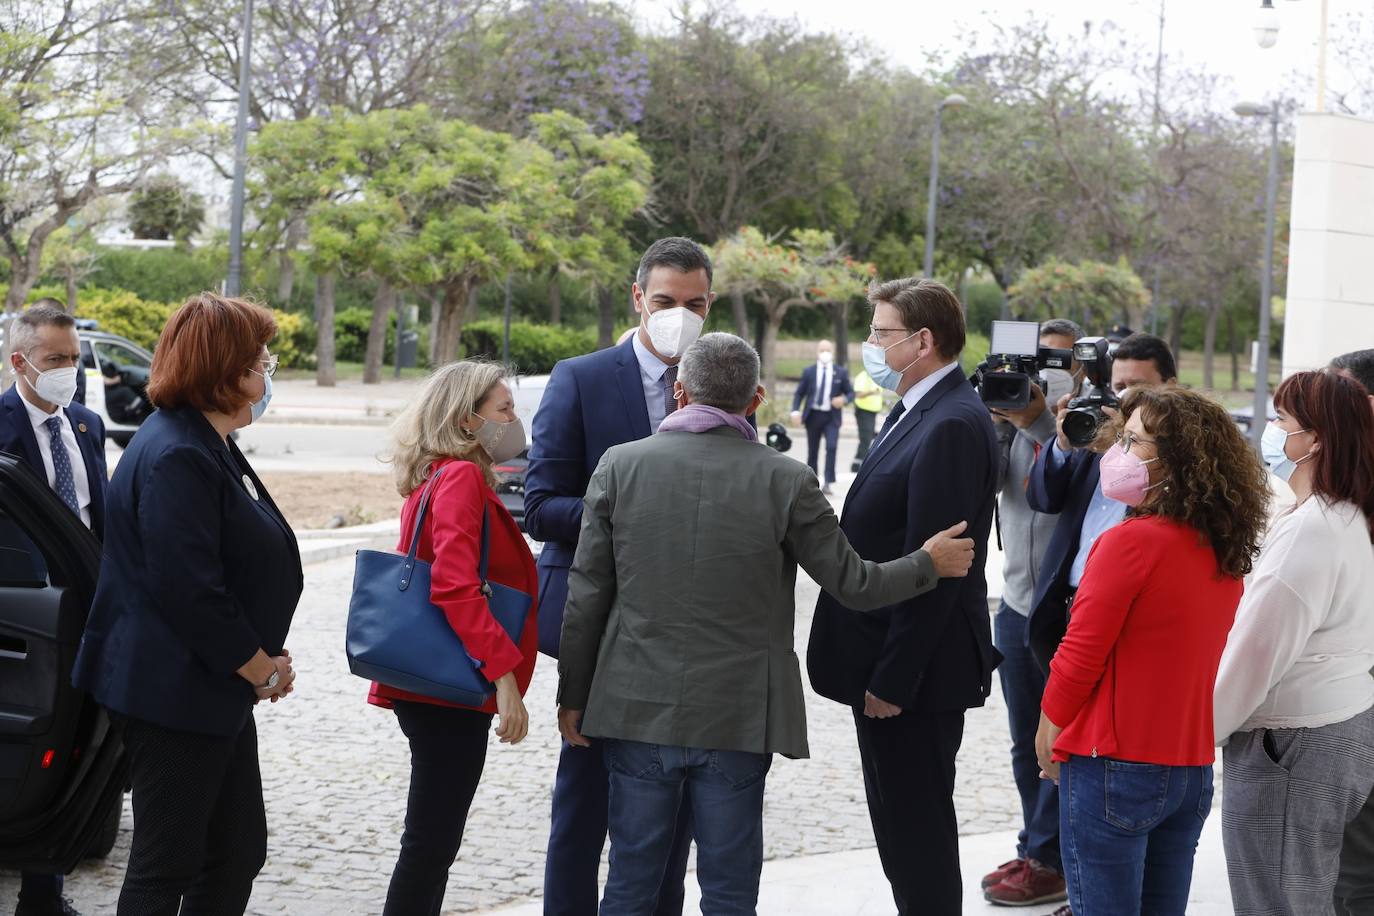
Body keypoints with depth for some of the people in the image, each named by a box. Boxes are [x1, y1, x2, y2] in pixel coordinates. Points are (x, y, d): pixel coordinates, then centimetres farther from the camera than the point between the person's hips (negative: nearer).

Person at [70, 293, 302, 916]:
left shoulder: (210, 446, 12)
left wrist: (267, 657, 8)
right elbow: (188, 592, -26)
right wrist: (261, 668, -14)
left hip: (219, 691, 10)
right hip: (177, 694, -10)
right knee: (167, 864, 1)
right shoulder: (176, 458, -21)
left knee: (238, 853, 15)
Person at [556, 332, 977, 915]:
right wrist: (929, 564, 16)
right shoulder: (786, 481, -8)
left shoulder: (619, 466, -4)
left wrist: (574, 694, 9)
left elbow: (587, 595, -1)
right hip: (737, 717, -1)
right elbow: (854, 585, -2)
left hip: (637, 711, 2)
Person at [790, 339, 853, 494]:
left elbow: (850, 392, 9)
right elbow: (799, 393, 6)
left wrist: (844, 399, -15)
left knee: (831, 447, -17)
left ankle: (829, 483, -15)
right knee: (812, 451, 8)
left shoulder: (841, 373, 4)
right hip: (813, 415, 1)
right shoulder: (809, 372, 4)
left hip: (831, 417, -1)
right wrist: (795, 411, -9)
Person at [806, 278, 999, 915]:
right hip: (887, 662, 10)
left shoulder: (952, 427, -19)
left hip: (915, 671, -10)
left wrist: (892, 679, -21)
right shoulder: (917, 412, 13)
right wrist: (878, 669, 15)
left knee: (917, 834, 0)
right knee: (899, 826, 18)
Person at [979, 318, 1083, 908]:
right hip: (1017, 603, 6)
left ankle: (1050, 862, 11)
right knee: (1026, 743, 13)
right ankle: (1035, 849, 24)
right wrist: (997, 421, -16)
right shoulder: (1017, 412, 8)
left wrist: (1039, 421, -27)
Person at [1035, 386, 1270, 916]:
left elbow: (1080, 657, -14)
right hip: (1191, 771, 7)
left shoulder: (1131, 542, -17)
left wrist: (1048, 734, 2)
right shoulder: (1226, 554, 6)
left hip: (1113, 770, -7)